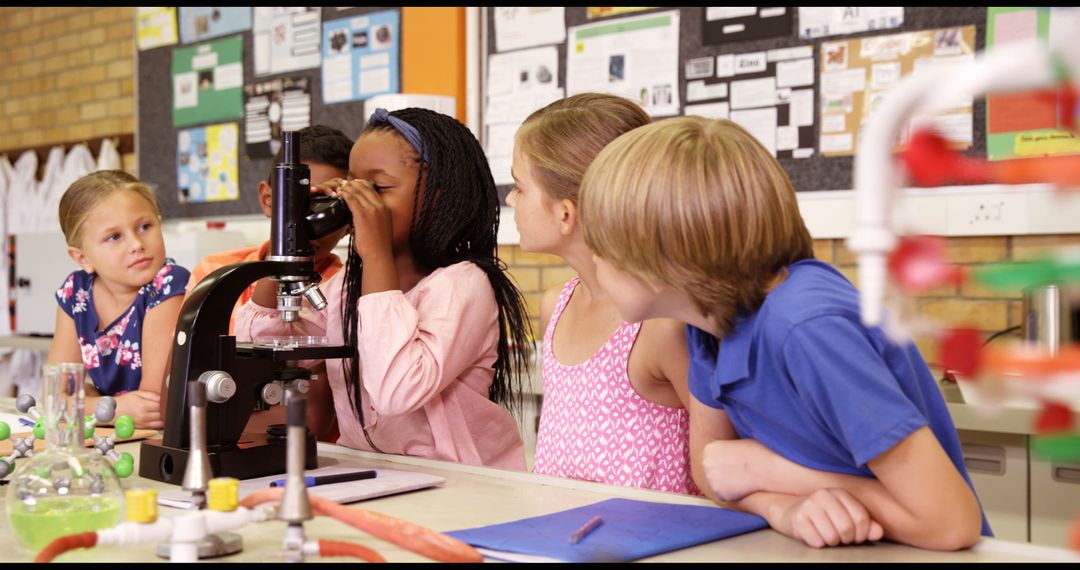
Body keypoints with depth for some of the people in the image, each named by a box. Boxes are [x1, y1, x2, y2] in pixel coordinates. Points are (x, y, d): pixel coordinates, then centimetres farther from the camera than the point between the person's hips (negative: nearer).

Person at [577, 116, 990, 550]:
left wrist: (763, 468, -18)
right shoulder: (711, 307, -7)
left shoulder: (809, 327, -27)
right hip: (824, 549, 5)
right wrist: (786, 507, -18)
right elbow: (708, 461, 3)